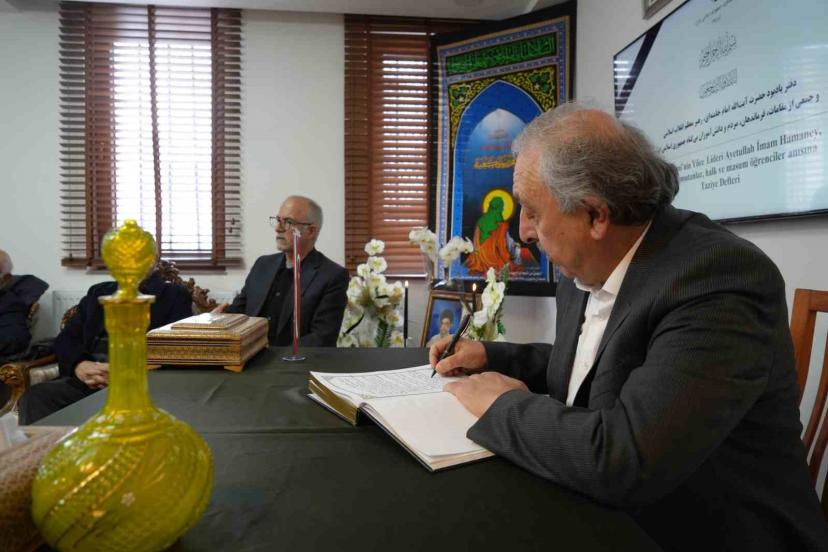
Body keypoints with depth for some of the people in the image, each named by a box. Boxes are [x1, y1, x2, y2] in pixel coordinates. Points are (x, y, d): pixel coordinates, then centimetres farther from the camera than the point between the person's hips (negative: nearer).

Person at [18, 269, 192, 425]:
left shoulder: (175, 296, 11)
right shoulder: (98, 292, 25)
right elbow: (65, 339, 15)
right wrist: (80, 365, -9)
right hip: (89, 380, 4)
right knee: (35, 397, -24)